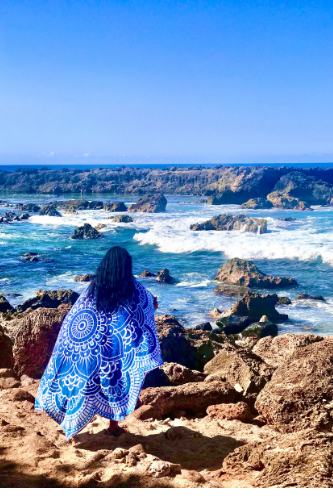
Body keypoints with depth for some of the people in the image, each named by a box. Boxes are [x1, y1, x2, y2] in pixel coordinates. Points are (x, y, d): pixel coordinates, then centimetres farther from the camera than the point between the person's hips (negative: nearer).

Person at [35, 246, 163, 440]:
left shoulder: (95, 287, -1)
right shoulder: (133, 287, -5)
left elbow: (76, 313, 1)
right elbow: (150, 304, 12)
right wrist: (153, 303, 34)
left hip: (94, 341, 2)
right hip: (120, 342, -2)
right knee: (117, 378, 9)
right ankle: (114, 424, 13)